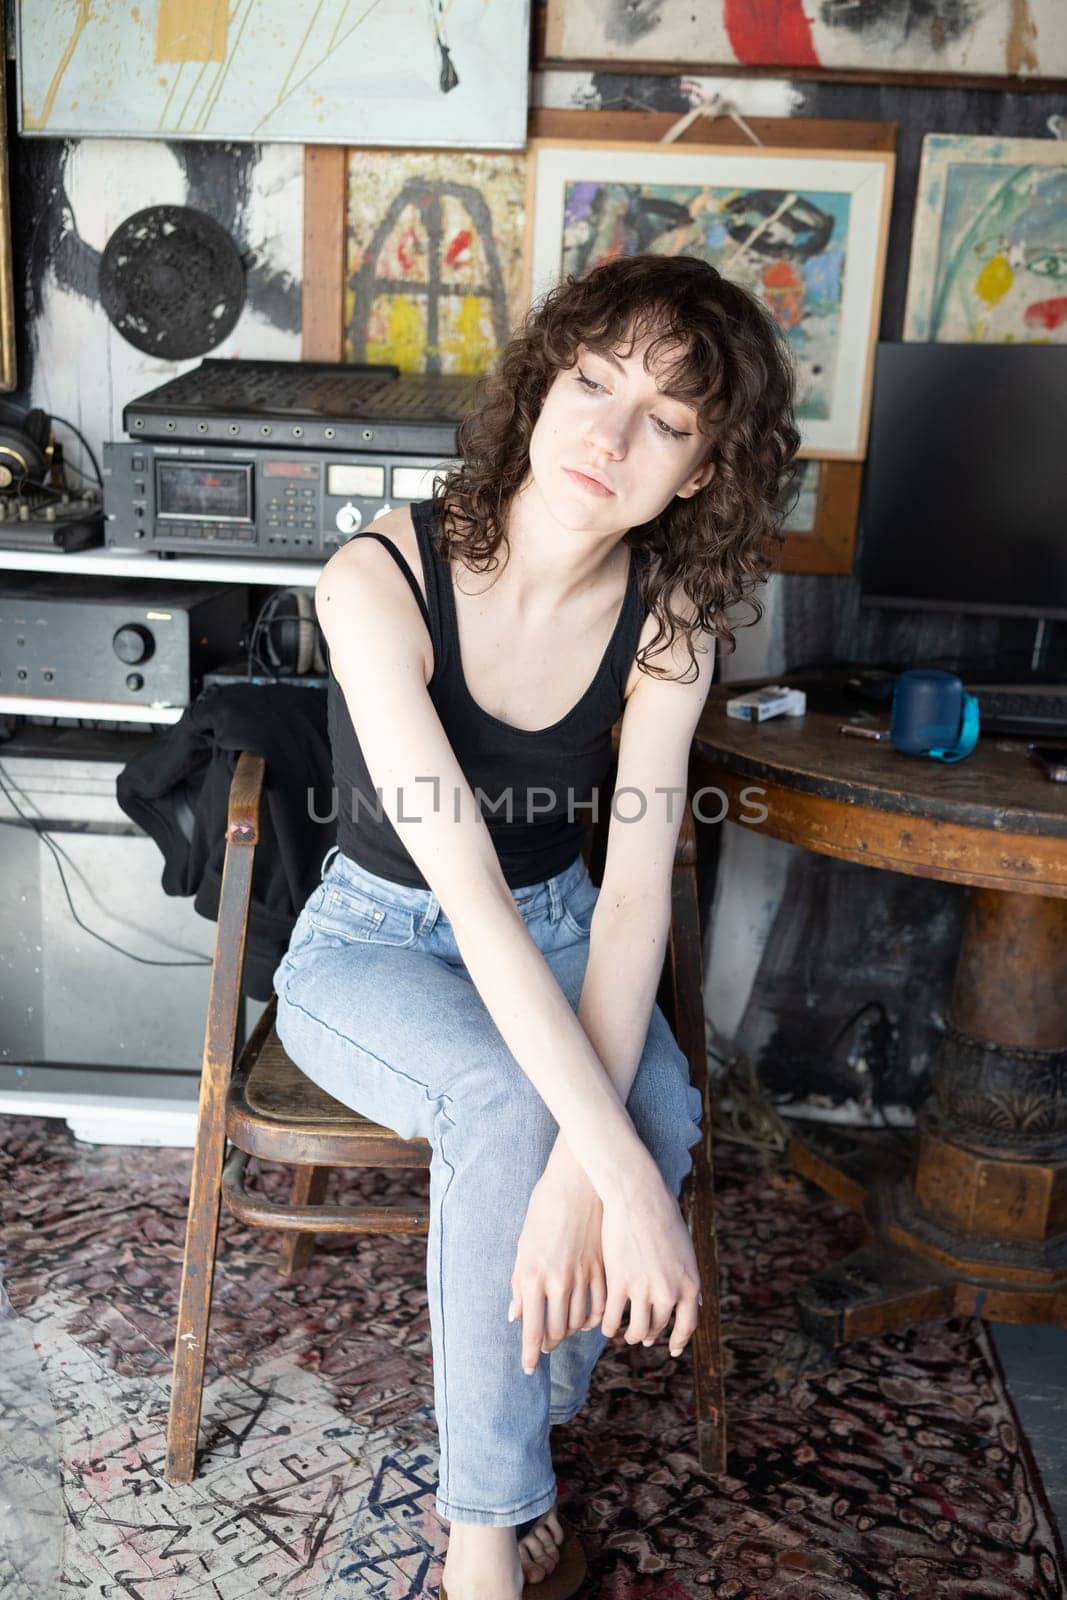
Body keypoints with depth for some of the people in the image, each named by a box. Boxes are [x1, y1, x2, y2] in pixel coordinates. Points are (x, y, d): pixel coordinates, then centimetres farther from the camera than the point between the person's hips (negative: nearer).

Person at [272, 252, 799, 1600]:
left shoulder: (668, 618, -12)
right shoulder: (381, 579, -25)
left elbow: (636, 885, -20)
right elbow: (465, 885, -32)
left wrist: (588, 1159, -35)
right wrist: (620, 1174, -37)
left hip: (556, 936, 3)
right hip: (373, 945, -3)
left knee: (662, 1111, -26)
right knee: (505, 1101, -33)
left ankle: (520, 1423, 0)